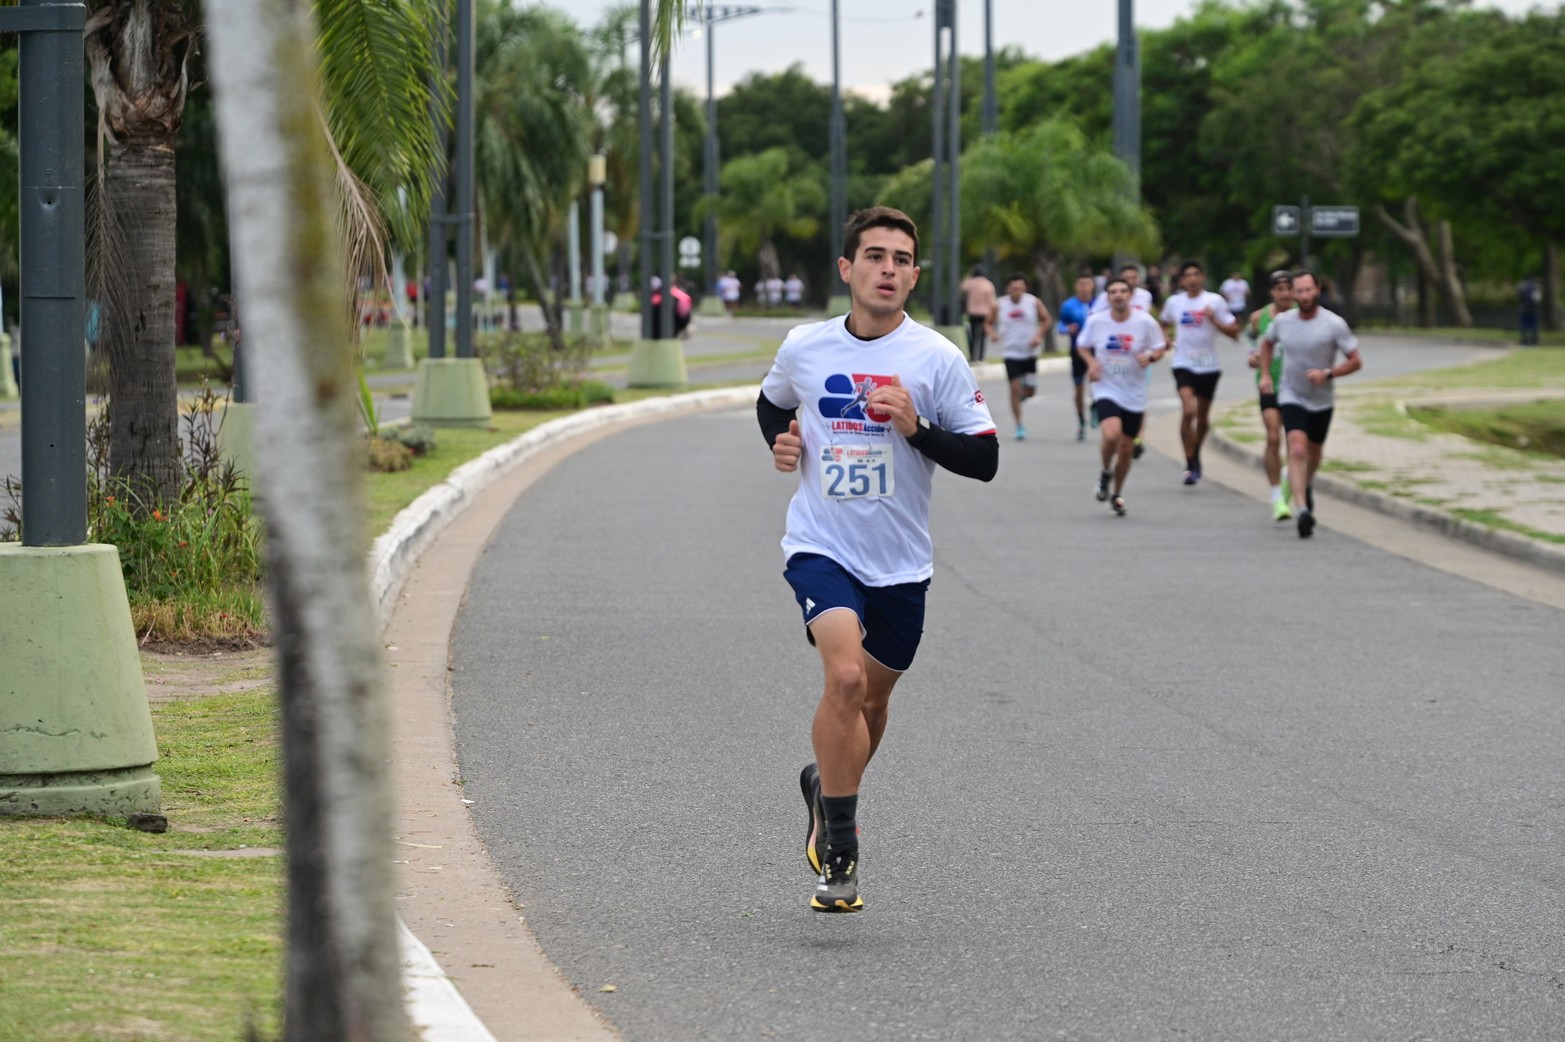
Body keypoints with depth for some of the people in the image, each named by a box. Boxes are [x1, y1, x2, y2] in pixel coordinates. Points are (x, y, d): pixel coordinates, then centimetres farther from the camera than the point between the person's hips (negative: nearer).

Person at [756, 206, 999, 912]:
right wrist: (781, 443, 1)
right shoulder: (804, 348, 0)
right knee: (845, 677, -23)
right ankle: (838, 853, -11)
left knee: (874, 697, 16)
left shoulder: (936, 358, -6)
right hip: (820, 547, -2)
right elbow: (771, 402, 22)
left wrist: (915, 427, -20)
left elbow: (985, 459, -5)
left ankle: (827, 788, 48)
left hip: (900, 562, 2)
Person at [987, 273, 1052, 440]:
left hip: (1030, 353, 1)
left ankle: (1023, 394, 41)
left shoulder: (1034, 302, -7)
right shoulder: (999, 305, -7)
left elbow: (1046, 320, 7)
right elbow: (989, 324, 4)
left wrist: (1039, 336, -7)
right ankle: (1019, 425, 1)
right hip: (1011, 353, -1)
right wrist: (992, 333, -18)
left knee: (1030, 391, 3)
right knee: (1015, 388, -9)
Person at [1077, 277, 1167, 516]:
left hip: (1134, 394, 1)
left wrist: (1150, 356, -20)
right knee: (1111, 434, -26)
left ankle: (1117, 494, 31)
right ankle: (1106, 473, 6)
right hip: (1106, 390, -1)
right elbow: (1082, 345, 11)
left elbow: (1160, 348, 3)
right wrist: (1091, 362, -9)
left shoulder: (1145, 321, -8)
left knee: (1127, 447, 8)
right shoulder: (1096, 321, -6)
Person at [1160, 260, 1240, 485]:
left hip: (1209, 365, 1)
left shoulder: (1215, 301, -4)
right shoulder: (1174, 302, 2)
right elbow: (1165, 324, 24)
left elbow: (1234, 332, -4)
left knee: (1203, 416, 13)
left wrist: (1214, 320, -18)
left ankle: (1196, 455, 39)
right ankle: (1190, 465, -13)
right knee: (1188, 411, -19)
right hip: (1184, 364, -1)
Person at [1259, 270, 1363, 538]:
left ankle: (1306, 486, 50)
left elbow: (1356, 362, -10)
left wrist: (1328, 373, -24)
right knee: (1297, 450, -20)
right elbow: (1267, 343, 18)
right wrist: (1265, 375, 8)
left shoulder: (1334, 324, -14)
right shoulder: (1282, 321, -5)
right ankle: (1302, 510, -27)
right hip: (1291, 397, -1)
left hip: (1322, 401, 1)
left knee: (1314, 453, 19)